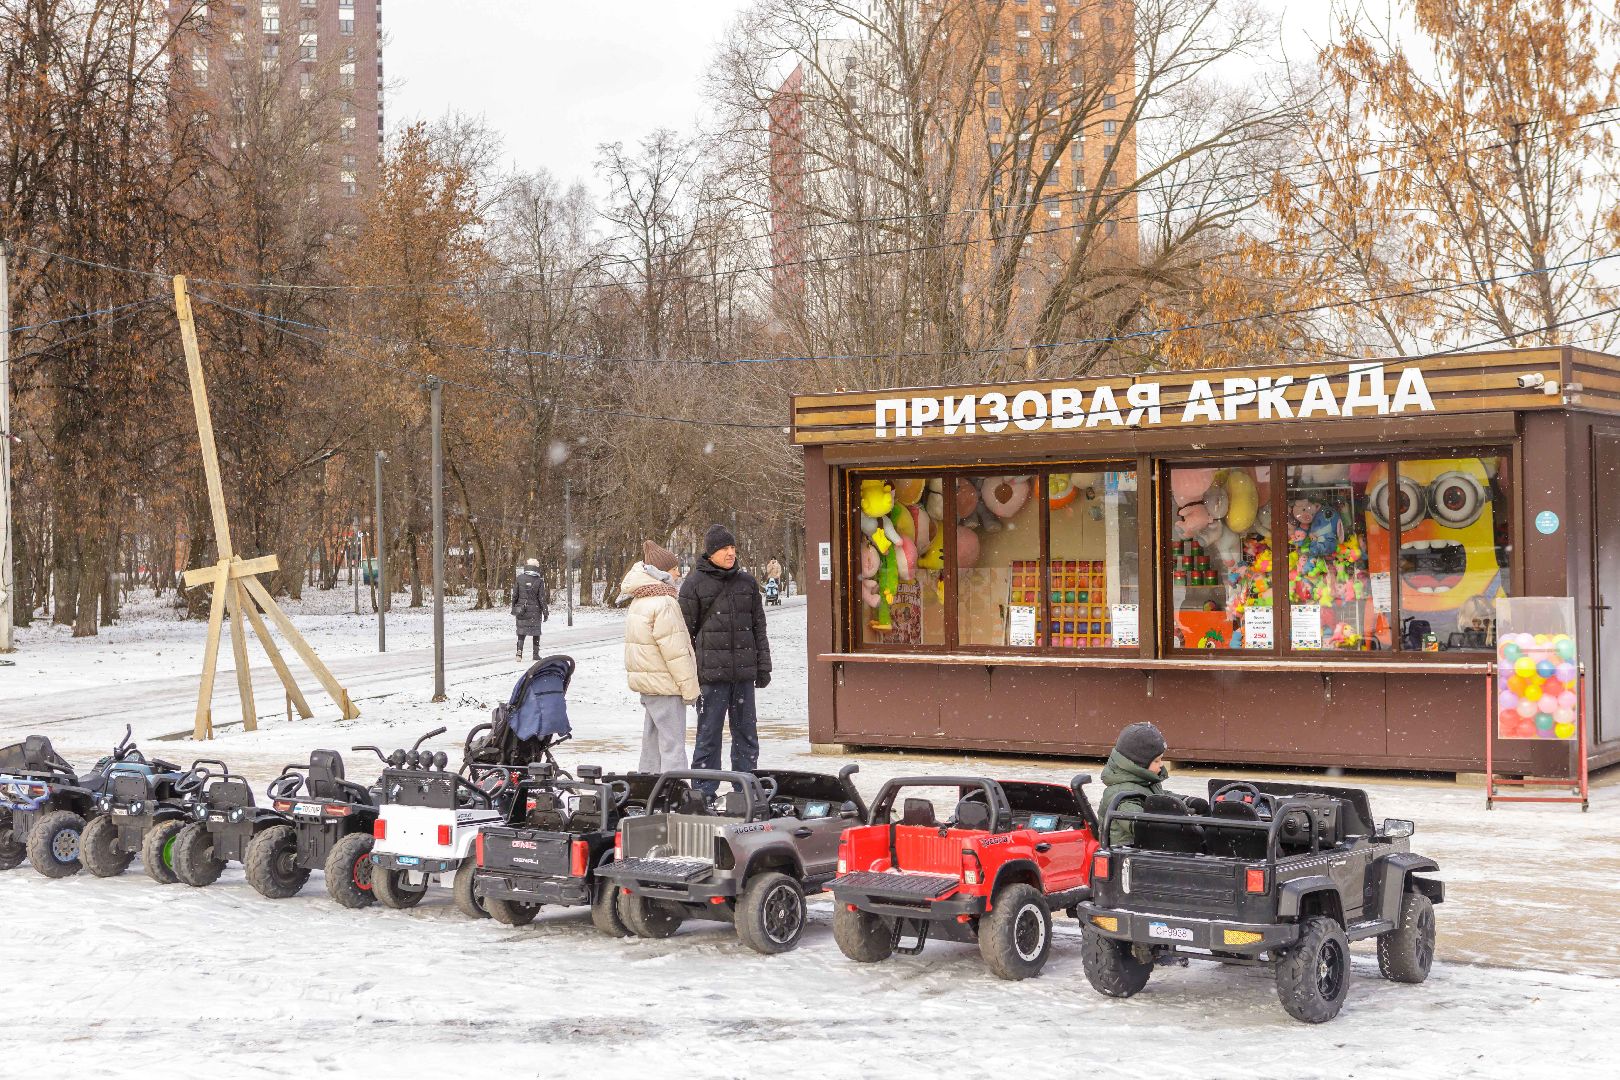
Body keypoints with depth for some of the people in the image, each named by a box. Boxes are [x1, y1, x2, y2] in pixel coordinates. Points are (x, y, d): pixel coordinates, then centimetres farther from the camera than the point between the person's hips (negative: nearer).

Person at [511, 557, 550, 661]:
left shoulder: (519, 579, -2)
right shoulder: (539, 581, -9)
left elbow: (514, 595, 2)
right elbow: (542, 598, -7)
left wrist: (513, 609, 13)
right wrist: (545, 612, 0)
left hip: (521, 610, 1)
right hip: (535, 611, -1)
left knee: (521, 633, 9)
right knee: (536, 633, 10)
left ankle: (519, 651, -7)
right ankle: (536, 654, 13)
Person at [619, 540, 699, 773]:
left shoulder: (639, 601, 15)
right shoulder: (664, 603, -16)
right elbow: (675, 650, -19)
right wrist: (689, 686, -12)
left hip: (647, 682, 10)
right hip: (665, 683, -10)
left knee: (653, 737, 17)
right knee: (673, 744, -8)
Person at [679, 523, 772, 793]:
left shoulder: (747, 583, 13)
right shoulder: (695, 583, 0)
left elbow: (759, 627, 18)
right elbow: (685, 630, 0)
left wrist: (763, 667, 13)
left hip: (744, 672, 4)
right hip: (711, 671, -4)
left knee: (746, 735, 8)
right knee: (709, 735, -1)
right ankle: (704, 794, 4)